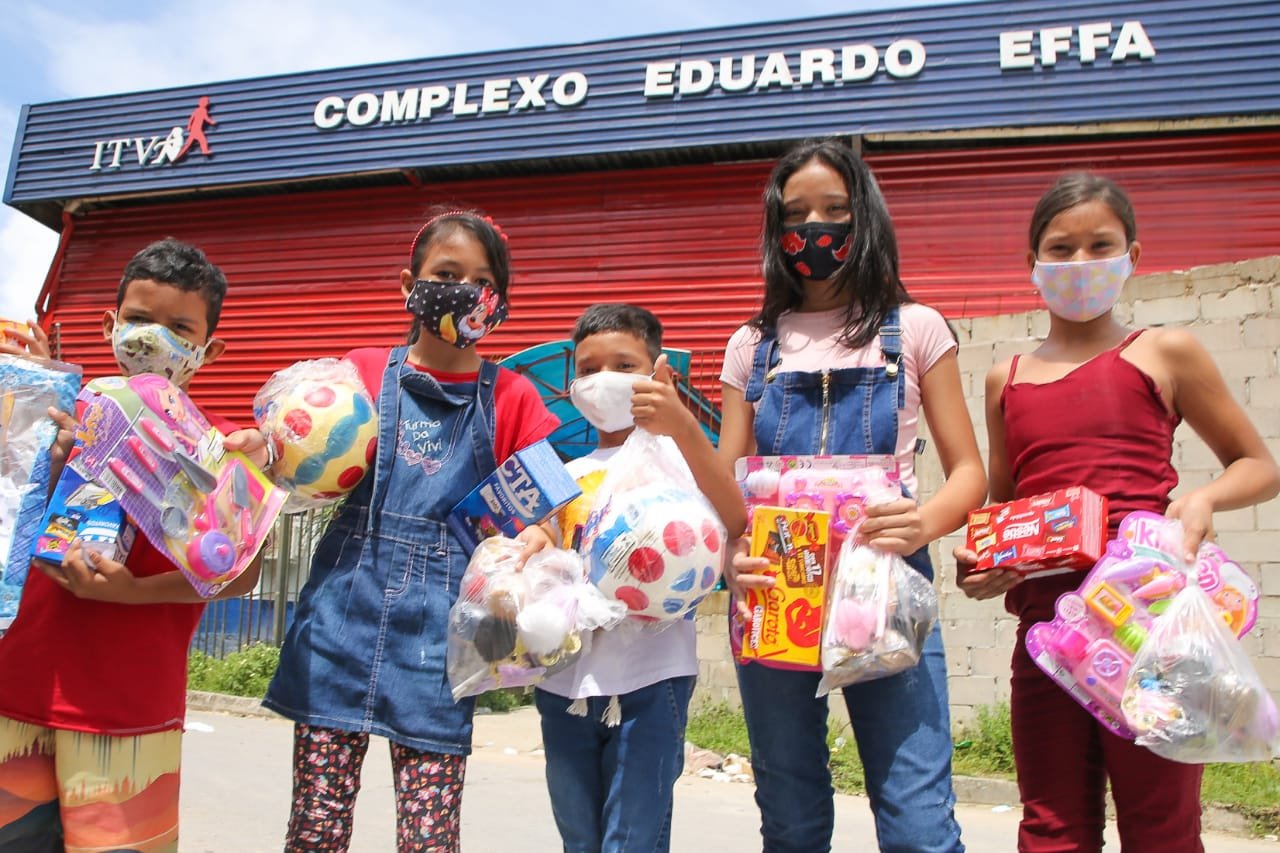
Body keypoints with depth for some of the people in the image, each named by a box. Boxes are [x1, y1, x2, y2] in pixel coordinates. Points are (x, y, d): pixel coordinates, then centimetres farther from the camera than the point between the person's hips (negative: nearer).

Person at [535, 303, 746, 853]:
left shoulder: (673, 455, -4)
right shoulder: (568, 475, 12)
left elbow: (734, 523, -24)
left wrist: (684, 425, -35)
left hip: (647, 678, -5)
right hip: (563, 680, 6)